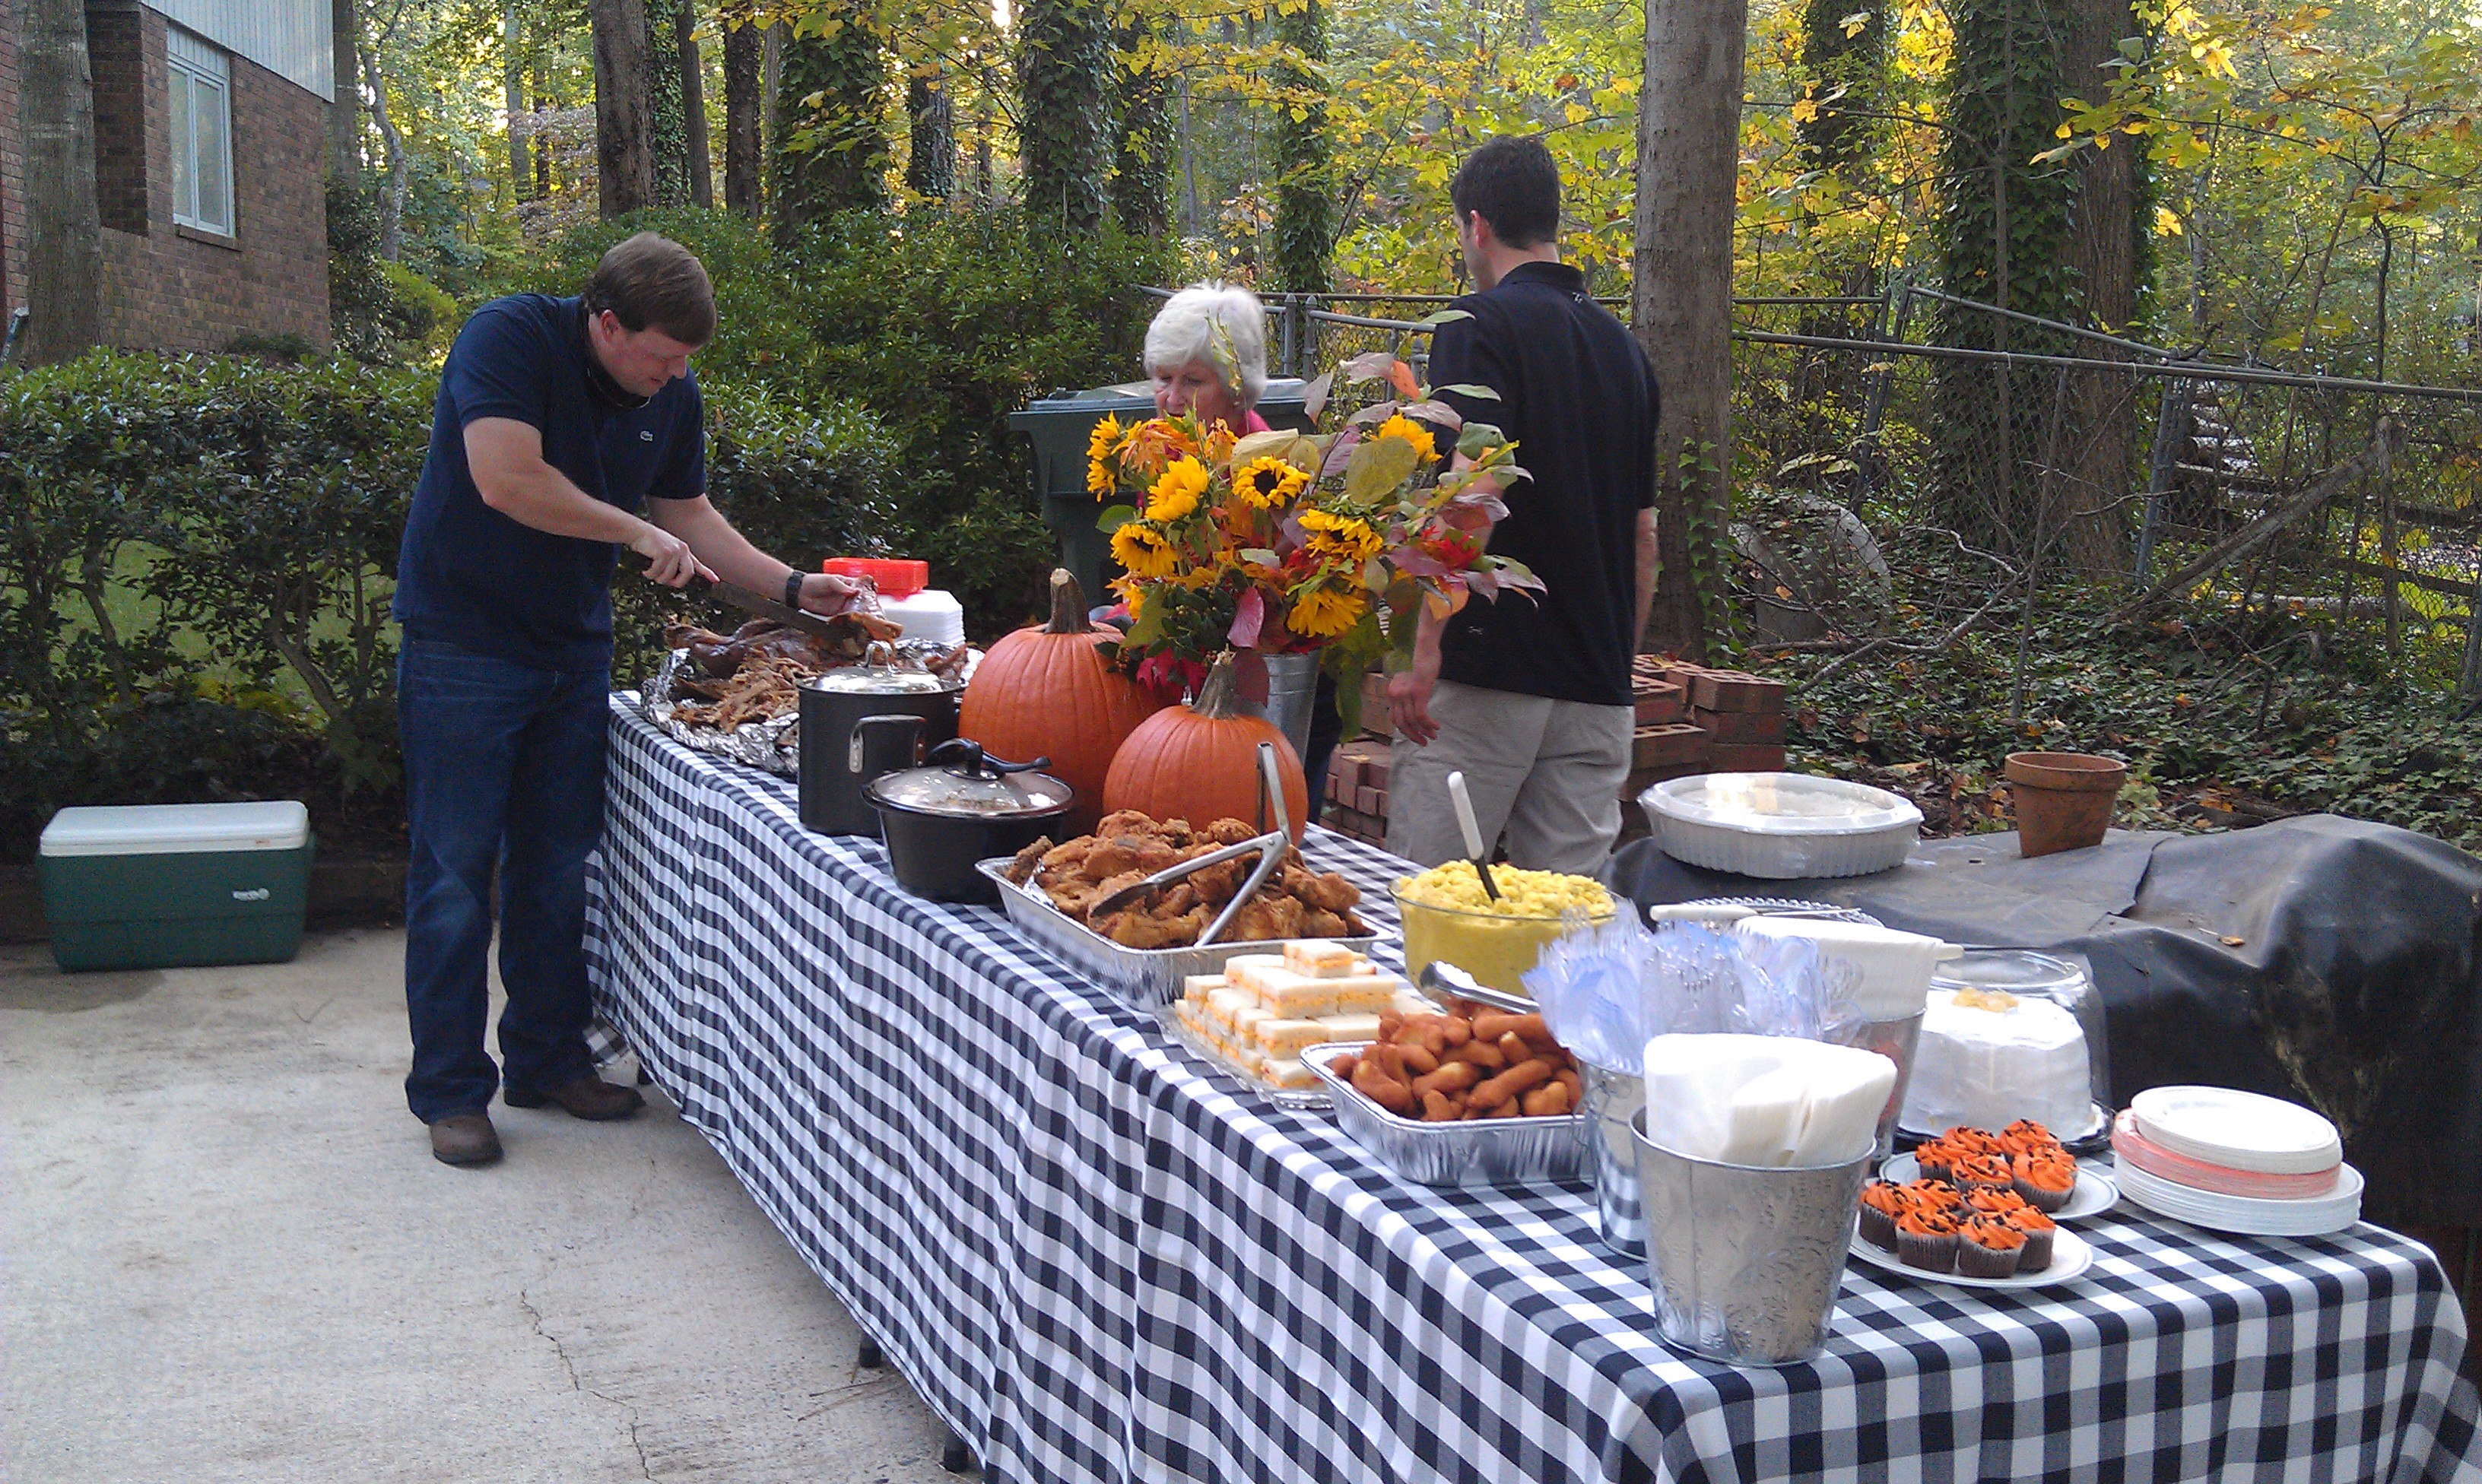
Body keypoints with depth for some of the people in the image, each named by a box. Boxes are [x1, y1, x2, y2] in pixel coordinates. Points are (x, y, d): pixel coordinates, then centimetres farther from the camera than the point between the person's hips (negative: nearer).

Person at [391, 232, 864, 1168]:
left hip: (573, 646, 6)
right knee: (456, 871, -1)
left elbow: (690, 514, 12)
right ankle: (449, 1091, 9)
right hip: (464, 642, -6)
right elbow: (507, 478, -29)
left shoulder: (673, 396, 2)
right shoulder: (510, 338, -18)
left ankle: (549, 1061, 25)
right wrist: (639, 533, -20)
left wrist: (793, 588, 1)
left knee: (559, 868, 12)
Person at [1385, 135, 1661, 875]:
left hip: (1486, 670, -7)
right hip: (1597, 683, 7)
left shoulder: (1483, 325, -5)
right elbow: (1645, 534, 17)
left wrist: (1425, 650, -17)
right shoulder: (1622, 344, 15)